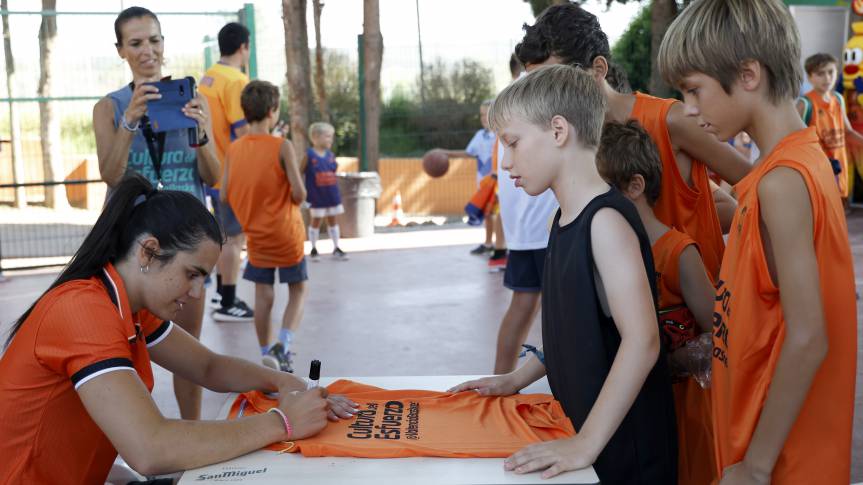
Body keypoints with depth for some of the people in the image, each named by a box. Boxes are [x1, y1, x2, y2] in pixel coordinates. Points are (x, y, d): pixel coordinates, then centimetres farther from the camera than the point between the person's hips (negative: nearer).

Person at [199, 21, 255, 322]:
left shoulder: (208, 78, 11)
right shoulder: (236, 80, -17)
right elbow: (243, 131, -21)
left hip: (214, 170, 9)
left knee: (227, 234, 19)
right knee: (236, 237, -1)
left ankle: (222, 294, 28)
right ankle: (228, 305, 4)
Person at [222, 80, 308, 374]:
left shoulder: (233, 149, -2)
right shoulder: (282, 146, -15)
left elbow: (224, 195, -1)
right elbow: (299, 192, -19)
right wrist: (291, 203, 3)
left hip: (256, 235, 4)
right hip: (287, 234, -3)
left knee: (263, 296, 13)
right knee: (297, 292, 10)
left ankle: (266, 352, 19)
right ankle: (283, 345, -8)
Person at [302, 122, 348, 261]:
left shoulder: (330, 155, 4)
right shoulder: (309, 154, -11)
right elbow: (299, 173, -7)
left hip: (331, 195, 5)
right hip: (317, 196, -5)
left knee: (332, 220, 11)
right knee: (315, 221, 7)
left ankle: (336, 248, 19)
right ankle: (314, 249, 19)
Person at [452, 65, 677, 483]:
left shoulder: (606, 220, -19)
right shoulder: (566, 219, 8)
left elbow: (641, 341, -26)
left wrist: (586, 444, -26)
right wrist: (516, 380, 12)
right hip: (580, 425, 8)